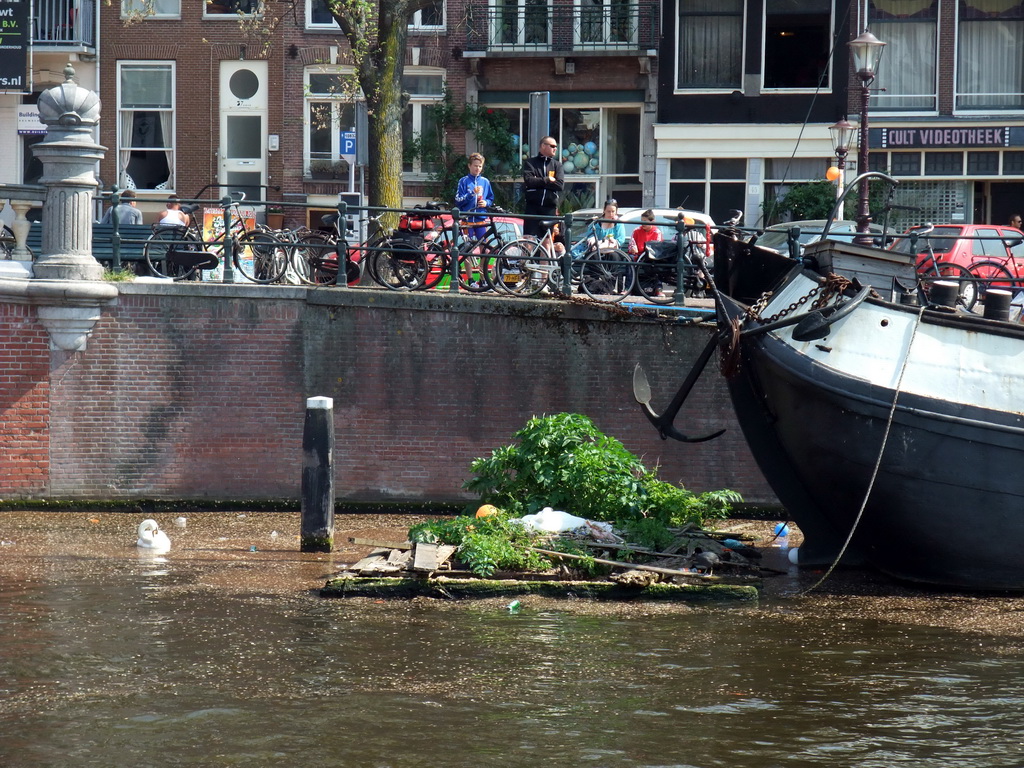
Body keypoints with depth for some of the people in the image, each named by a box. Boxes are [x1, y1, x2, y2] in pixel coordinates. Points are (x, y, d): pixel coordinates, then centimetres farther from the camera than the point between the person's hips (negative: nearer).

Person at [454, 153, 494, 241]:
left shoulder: (485, 181, 10)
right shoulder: (464, 181, 1)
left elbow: (491, 199, 19)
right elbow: (458, 201, -6)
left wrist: (486, 203, -4)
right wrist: (472, 193, -18)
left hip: (481, 219, 2)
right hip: (468, 219, -2)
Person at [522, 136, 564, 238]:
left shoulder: (557, 165, 15)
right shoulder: (530, 163, 9)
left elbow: (560, 184, -2)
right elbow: (529, 180, -8)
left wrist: (539, 182, -6)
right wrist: (547, 180, -6)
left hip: (550, 209, 2)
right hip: (533, 208, -2)